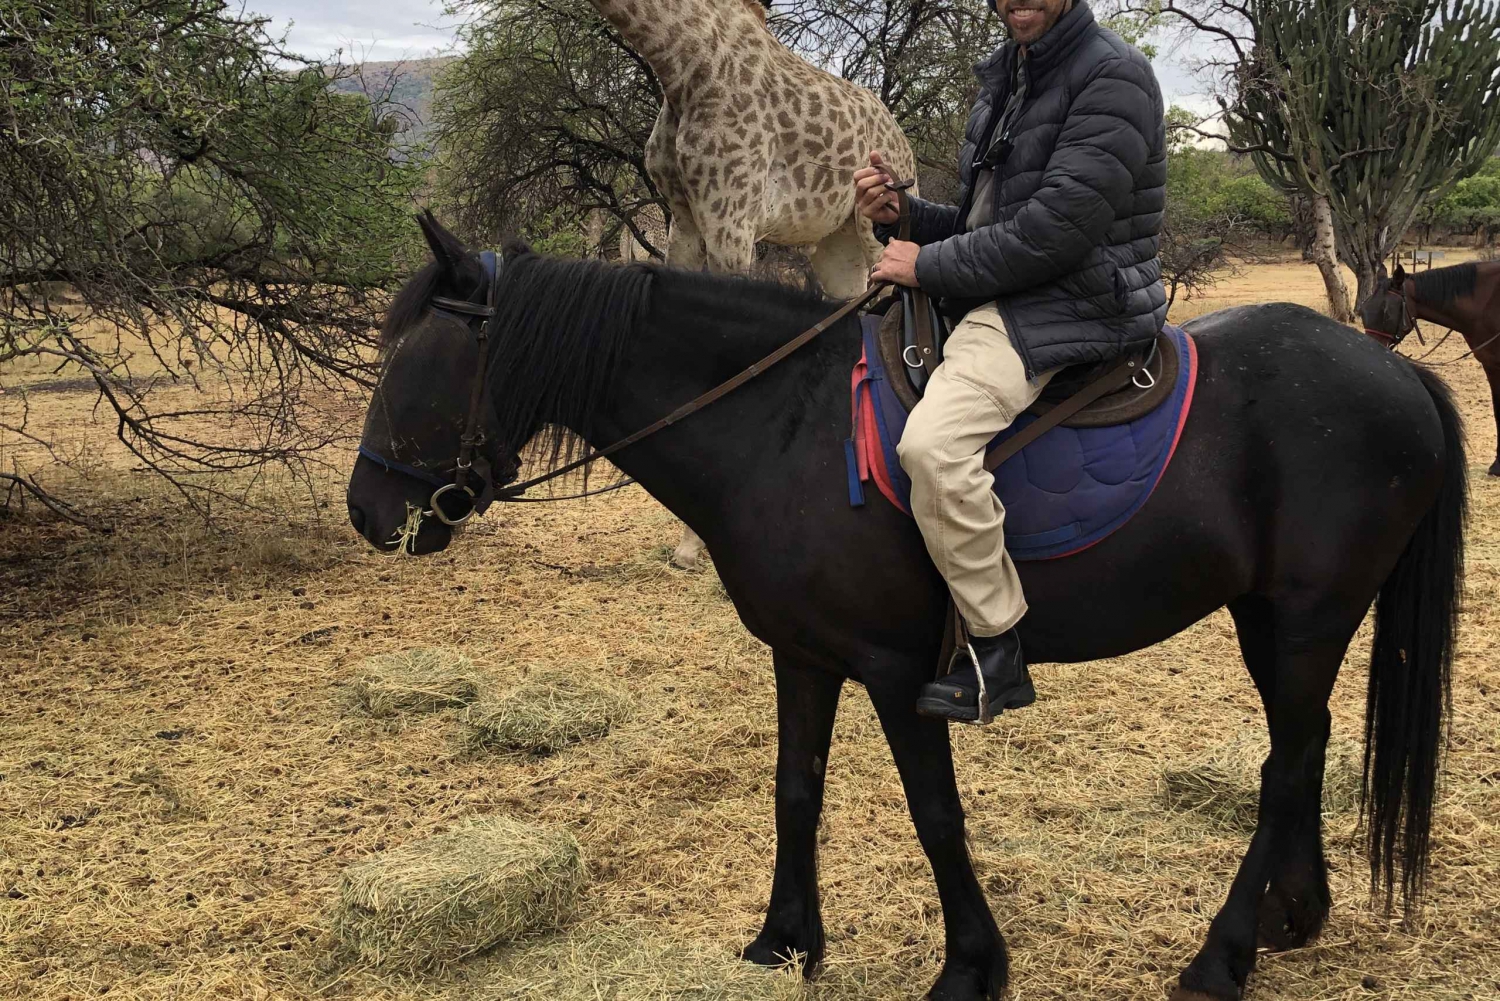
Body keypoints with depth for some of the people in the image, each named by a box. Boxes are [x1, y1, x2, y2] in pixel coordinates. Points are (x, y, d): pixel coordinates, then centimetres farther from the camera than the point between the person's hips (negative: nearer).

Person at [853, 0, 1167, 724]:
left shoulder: (1113, 75, -12)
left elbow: (1057, 228, -23)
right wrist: (898, 215, 3)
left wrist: (930, 265, -15)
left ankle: (995, 651, -18)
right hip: (998, 302, 10)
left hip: (1073, 307, -10)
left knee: (931, 441, -33)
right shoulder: (1006, 79, 17)